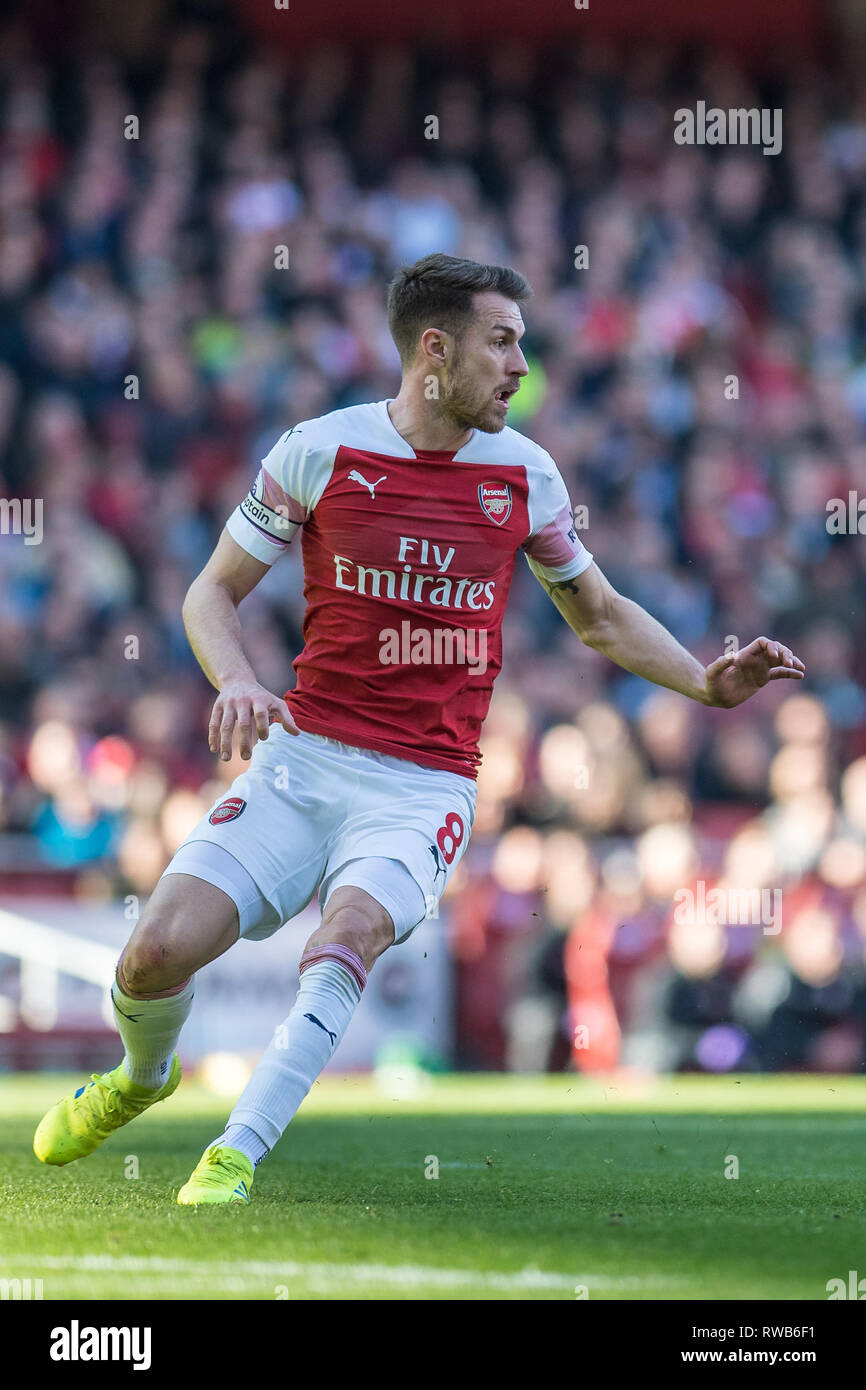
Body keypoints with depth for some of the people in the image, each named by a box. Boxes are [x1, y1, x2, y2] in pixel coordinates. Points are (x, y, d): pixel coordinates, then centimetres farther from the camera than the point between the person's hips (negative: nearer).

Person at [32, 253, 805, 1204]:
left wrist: (707, 683, 6)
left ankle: (235, 1157, -29)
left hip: (424, 792, 0)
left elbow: (598, 615, 20)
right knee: (157, 952, -14)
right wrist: (236, 682, -14)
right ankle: (143, 1075, 22)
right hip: (300, 760, 0)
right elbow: (212, 592, 6)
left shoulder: (524, 473, 5)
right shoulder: (319, 450, -2)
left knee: (353, 927, -32)